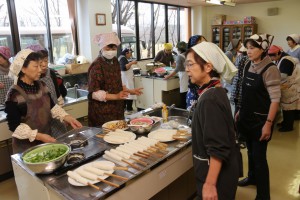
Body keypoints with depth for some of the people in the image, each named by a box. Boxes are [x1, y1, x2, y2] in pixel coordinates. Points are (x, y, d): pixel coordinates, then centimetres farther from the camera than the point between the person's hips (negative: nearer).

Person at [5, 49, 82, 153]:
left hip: (47, 139, 6)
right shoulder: (14, 94, -20)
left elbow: (51, 106, 10)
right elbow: (14, 126, -19)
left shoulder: (41, 86, -1)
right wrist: (38, 136, -25)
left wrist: (67, 117, -3)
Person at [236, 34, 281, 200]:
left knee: (259, 156, 0)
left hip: (260, 119, -6)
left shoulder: (270, 70, -17)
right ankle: (252, 177, 44)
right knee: (250, 150, 21)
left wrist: (268, 123, -21)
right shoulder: (248, 66, 4)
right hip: (247, 117, 7)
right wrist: (240, 111, 15)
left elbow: (275, 99, -18)